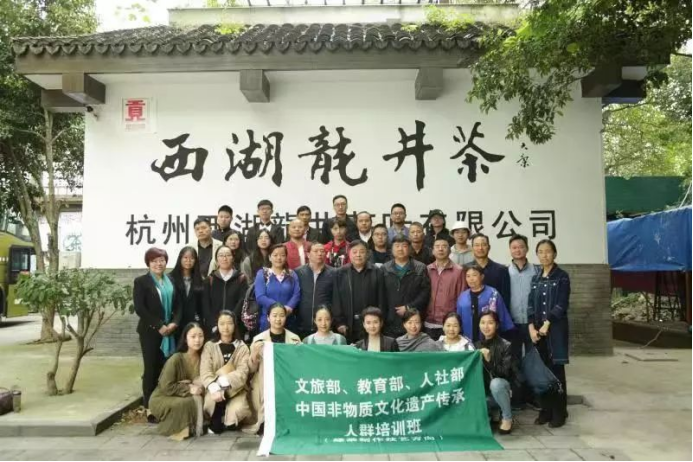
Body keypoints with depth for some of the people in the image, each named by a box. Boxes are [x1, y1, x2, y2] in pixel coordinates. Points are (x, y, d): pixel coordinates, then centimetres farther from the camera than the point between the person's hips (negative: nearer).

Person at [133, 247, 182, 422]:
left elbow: (178, 305, 11)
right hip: (150, 332, -3)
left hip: (169, 332, 4)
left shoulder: (171, 281, 13)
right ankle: (150, 408, 7)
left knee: (166, 369, 0)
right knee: (151, 368, -1)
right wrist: (159, 326, -14)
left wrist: (174, 323, -7)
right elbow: (139, 308, -9)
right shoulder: (141, 282, 0)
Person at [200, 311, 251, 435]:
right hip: (216, 388, 0)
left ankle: (228, 422, 7)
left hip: (235, 389, 0)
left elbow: (242, 373, -10)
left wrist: (223, 381, -26)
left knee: (237, 410, -30)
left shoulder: (242, 347, 3)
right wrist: (214, 388, -29)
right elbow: (205, 372, -9)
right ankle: (216, 422, -2)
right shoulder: (209, 346, 3)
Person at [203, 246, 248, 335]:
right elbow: (205, 304, 2)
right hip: (213, 328, 1)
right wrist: (214, 325, -11)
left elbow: (242, 302, -3)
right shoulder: (210, 280, 10)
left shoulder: (241, 279, 7)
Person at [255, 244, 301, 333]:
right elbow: (260, 297, -8)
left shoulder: (292, 274, 10)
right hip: (268, 319, -2)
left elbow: (296, 294, -1)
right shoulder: (262, 274, 3)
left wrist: (289, 307, -22)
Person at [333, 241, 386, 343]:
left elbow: (381, 299, 2)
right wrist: (339, 322, -4)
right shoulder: (340, 273, 4)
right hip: (348, 325, 1)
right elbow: (336, 300, 2)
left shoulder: (376, 273, 3)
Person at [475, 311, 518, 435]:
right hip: (484, 390, 3)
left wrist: (489, 360, -33)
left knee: (496, 383, -38)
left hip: (503, 388, -3)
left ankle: (507, 418, -11)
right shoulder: (477, 346, 3)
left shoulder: (505, 345, -11)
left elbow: (505, 372, -20)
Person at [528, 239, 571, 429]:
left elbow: (561, 305, -10)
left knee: (556, 370, -1)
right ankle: (546, 410, 17)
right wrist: (532, 327, -5)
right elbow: (531, 305, 7)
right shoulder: (536, 278, 11)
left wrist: (546, 325, -14)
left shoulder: (562, 277, -3)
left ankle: (559, 412, 9)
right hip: (537, 330, 5)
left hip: (555, 329, -4)